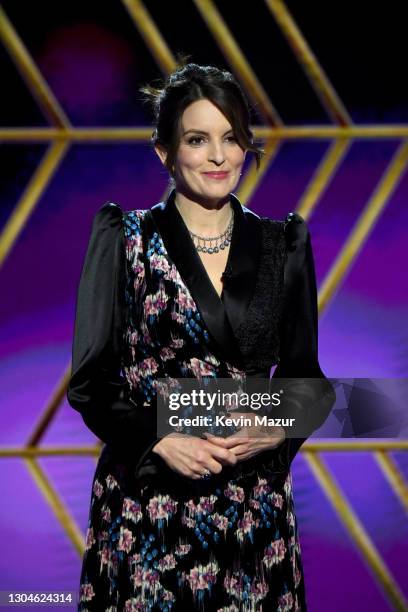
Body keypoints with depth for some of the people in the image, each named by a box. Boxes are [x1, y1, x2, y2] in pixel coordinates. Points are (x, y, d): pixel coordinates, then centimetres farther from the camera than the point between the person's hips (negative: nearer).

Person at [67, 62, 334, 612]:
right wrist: (160, 439, -16)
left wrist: (278, 429, -9)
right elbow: (90, 381, -3)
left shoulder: (283, 245, 6)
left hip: (256, 504, 2)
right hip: (146, 502, -2)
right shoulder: (125, 239, -1)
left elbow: (304, 376, 10)